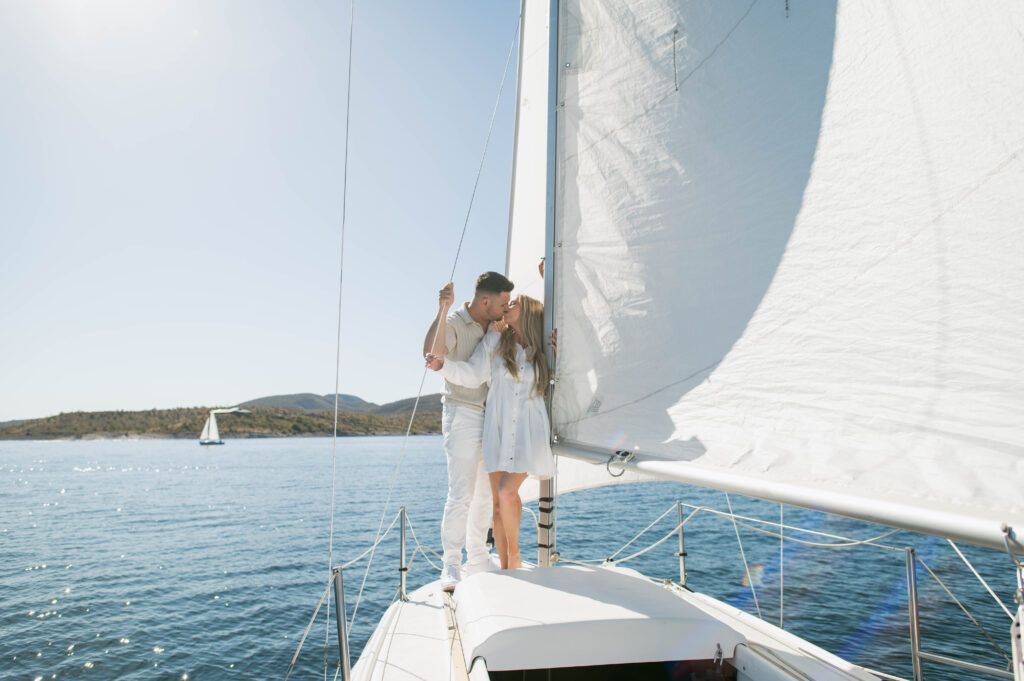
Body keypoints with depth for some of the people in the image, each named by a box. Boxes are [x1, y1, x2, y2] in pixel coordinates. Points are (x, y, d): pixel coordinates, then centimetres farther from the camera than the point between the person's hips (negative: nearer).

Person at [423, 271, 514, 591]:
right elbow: (431, 352, -30)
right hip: (462, 413, -6)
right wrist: (442, 309, -36)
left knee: (486, 492, 11)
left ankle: (478, 559, 24)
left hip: (491, 415, 7)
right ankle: (451, 568, 3)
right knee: (461, 493, -9)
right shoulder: (453, 323, -11)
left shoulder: (496, 327, 9)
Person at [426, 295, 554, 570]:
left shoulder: (541, 352, 7)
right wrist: (444, 364, -18)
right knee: (498, 502, 3)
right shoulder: (495, 340, 7)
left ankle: (515, 555, 8)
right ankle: (505, 568, 17)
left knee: (507, 492, -17)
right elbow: (473, 374, -2)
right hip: (498, 430, 2)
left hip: (529, 431, -1)